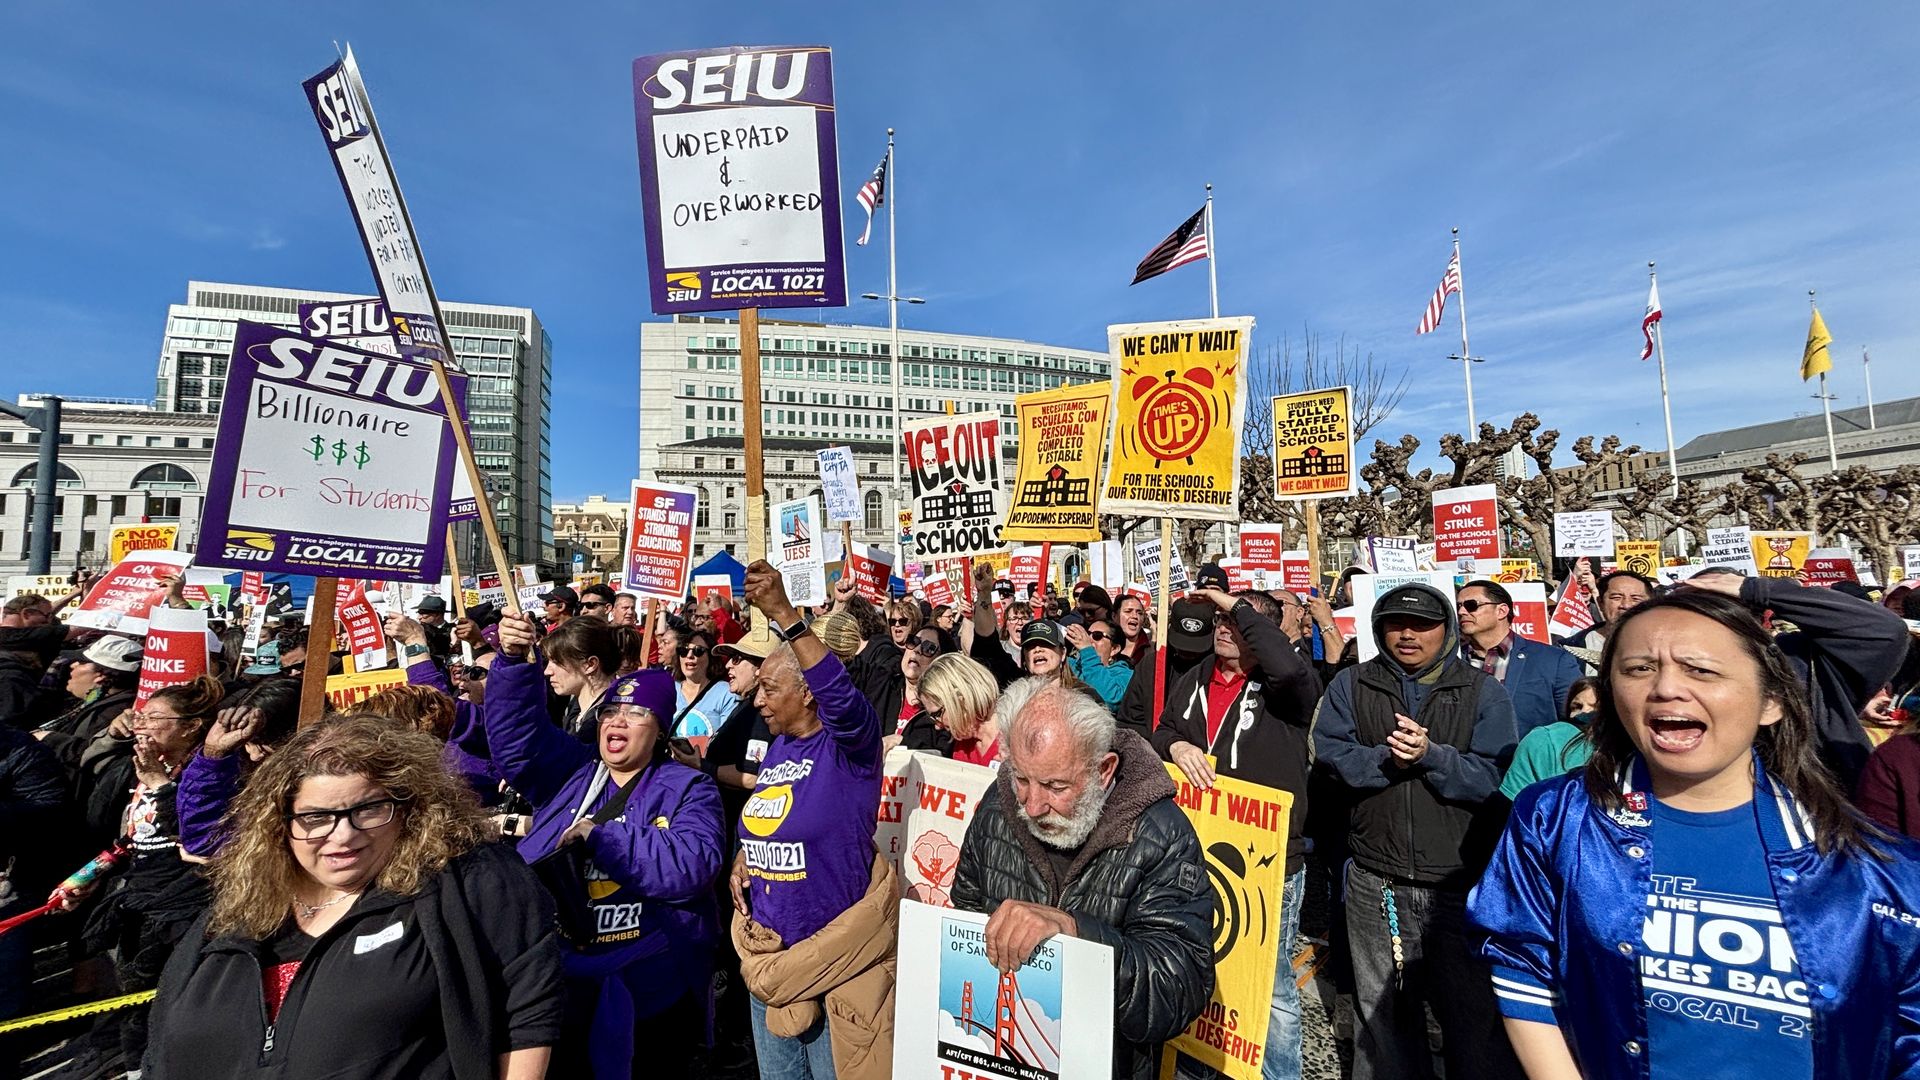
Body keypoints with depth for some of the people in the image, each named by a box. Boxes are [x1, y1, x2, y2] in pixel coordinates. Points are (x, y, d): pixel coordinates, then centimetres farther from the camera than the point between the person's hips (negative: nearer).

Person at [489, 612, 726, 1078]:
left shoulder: (689, 789, -6)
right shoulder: (571, 774, 8)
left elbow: (692, 865, -22)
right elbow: (516, 732, -5)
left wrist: (599, 835, -20)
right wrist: (516, 660, -20)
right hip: (565, 979, 4)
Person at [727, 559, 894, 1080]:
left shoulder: (849, 745, -16)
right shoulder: (777, 747, 6)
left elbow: (842, 696, -39)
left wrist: (784, 615, -45)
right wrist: (742, 858, 1)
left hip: (836, 957, -7)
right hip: (768, 956, 7)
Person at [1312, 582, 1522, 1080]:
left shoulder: (1483, 691, 1)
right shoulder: (1351, 685, 5)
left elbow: (1493, 777, -9)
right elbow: (1330, 753, -7)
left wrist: (1431, 755, -23)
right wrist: (1387, 759, -21)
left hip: (1462, 879, -1)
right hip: (1376, 879, 2)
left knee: (1476, 1011, 11)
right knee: (1382, 1008, 19)